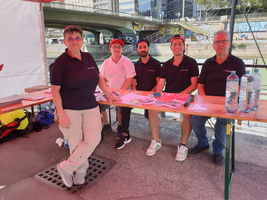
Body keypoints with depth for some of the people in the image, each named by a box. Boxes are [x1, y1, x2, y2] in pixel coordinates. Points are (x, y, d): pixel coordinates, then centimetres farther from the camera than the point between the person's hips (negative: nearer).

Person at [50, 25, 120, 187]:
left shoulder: (88, 58, 7)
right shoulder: (61, 62, -8)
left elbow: (99, 78, 20)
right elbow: (55, 90, -9)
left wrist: (109, 94, 16)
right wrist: (61, 114, -14)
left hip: (90, 107, 5)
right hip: (70, 110, -4)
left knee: (93, 139, -5)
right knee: (75, 143, 4)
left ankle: (66, 168, 14)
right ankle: (81, 170, 30)